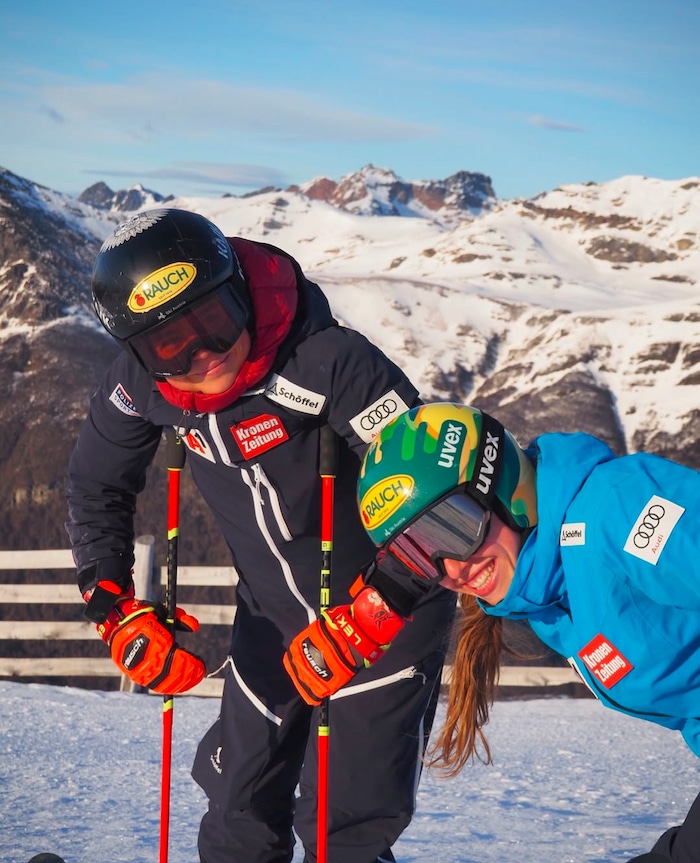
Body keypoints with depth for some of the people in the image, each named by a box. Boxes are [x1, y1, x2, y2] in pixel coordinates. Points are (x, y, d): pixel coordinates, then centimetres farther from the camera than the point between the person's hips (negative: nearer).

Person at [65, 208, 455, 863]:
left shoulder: (326, 361, -32)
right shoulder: (141, 383, -14)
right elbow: (96, 490, 5)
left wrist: (359, 626, -35)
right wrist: (118, 610, -7)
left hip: (384, 616, -5)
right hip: (271, 615, 5)